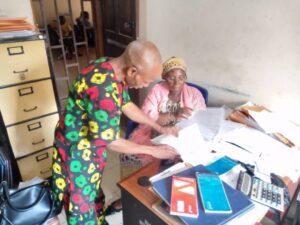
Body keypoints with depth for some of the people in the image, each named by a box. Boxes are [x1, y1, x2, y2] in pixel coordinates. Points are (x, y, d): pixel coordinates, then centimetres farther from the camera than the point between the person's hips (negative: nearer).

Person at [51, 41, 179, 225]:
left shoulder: (116, 69, -9)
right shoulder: (104, 90, -37)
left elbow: (127, 104, 4)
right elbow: (110, 141, -28)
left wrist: (160, 128, 4)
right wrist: (153, 150, -19)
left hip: (94, 138, 9)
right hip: (77, 146, -8)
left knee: (92, 187, 28)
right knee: (82, 197, 14)